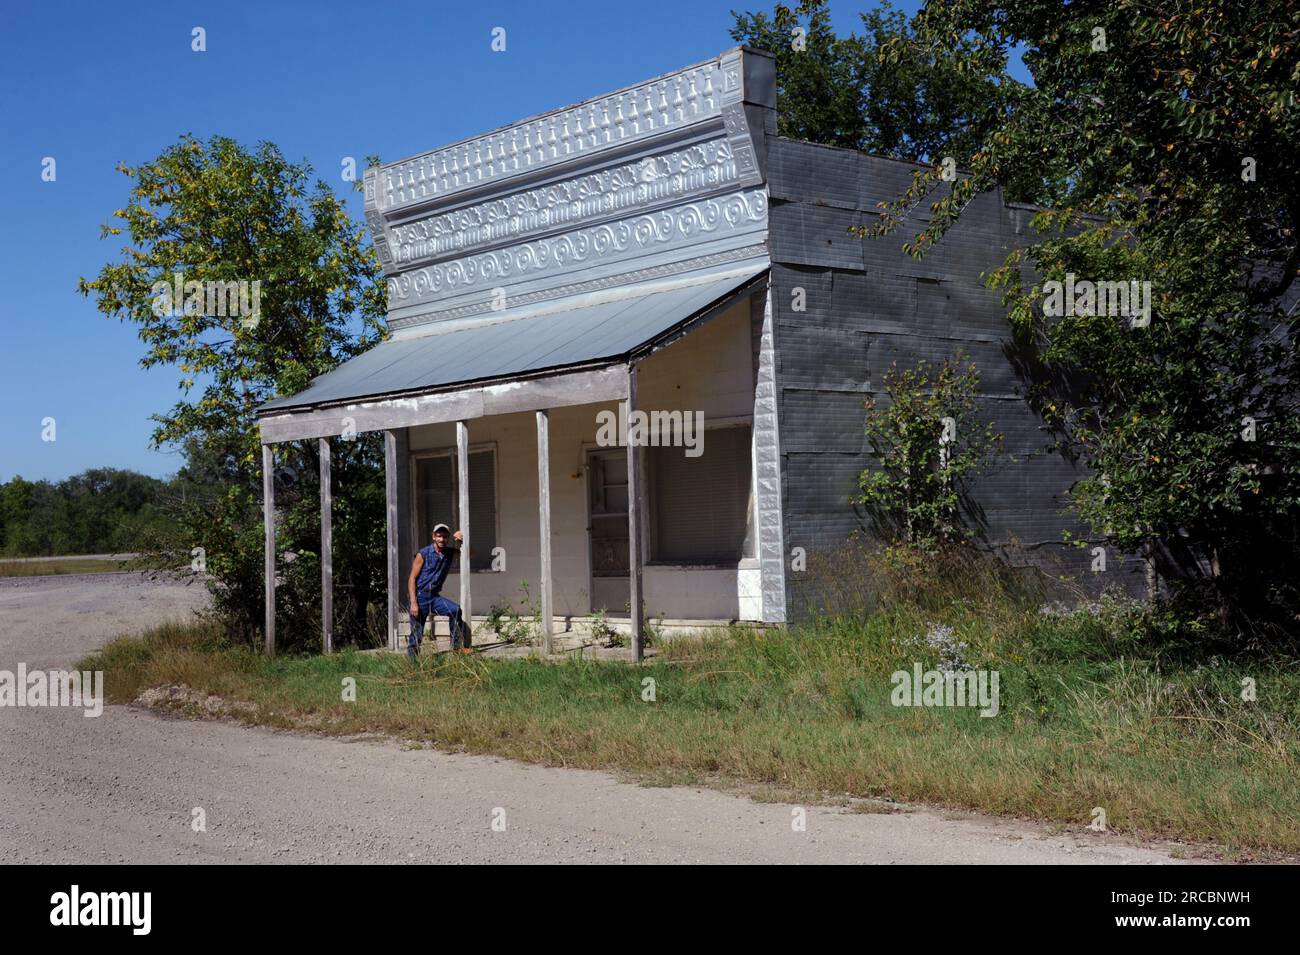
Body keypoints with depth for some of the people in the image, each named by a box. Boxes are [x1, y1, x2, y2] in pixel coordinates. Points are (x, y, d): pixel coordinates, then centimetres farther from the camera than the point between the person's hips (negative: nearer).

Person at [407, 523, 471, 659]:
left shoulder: (451, 553, 6)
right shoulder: (423, 554, -7)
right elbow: (412, 578, -7)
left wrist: (462, 541, -6)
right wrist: (413, 602, -15)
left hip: (434, 596, 4)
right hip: (420, 597, -4)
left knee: (455, 610, -22)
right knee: (416, 634, -6)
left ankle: (457, 646, -14)